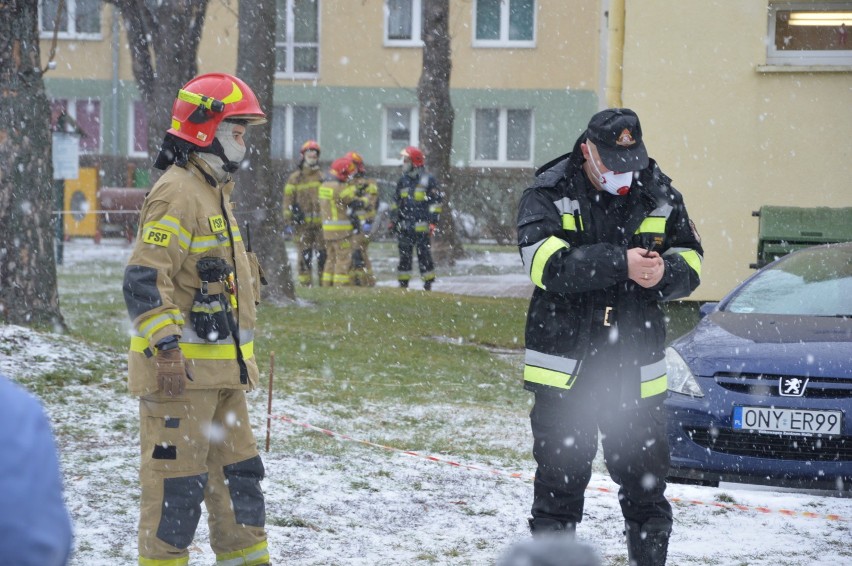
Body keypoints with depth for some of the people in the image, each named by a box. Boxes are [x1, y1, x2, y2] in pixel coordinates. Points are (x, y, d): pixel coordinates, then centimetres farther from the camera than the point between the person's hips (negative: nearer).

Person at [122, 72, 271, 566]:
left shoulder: (215, 191, 18)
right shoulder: (177, 194, -14)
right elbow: (145, 278, -22)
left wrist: (241, 354, 29)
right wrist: (166, 347, -28)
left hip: (221, 369, 10)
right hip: (180, 369, -10)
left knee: (237, 470, 15)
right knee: (177, 477, -5)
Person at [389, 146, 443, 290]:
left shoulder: (428, 181, -3)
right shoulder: (403, 181, 13)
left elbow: (436, 202, -3)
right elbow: (396, 202, 20)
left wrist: (433, 222, -10)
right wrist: (393, 220, 13)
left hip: (422, 226, -5)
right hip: (404, 226, 5)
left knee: (424, 255, -2)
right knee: (404, 256, 6)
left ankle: (428, 284, 5)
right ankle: (403, 283, 12)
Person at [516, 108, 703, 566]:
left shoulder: (659, 194, 6)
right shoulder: (548, 193, -4)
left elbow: (690, 262, 9)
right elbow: (545, 262, -19)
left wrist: (664, 272, -15)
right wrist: (620, 264, -27)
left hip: (635, 369, 2)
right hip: (564, 367, -2)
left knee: (646, 482, 7)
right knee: (559, 480, 6)